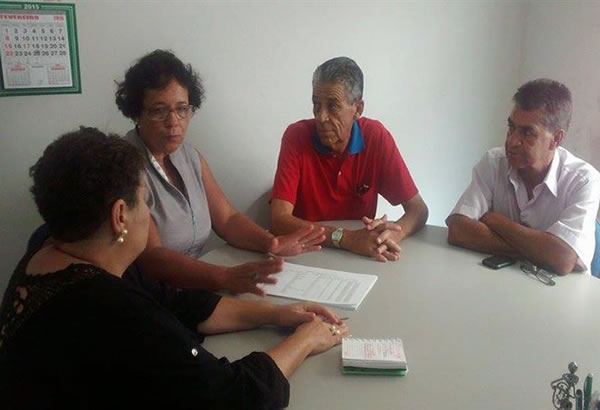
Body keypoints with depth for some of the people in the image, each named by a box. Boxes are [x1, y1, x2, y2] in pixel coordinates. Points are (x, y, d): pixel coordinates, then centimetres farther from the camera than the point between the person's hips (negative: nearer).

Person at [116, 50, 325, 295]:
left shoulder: (190, 156, 8)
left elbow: (227, 219, 7)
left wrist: (270, 243, -13)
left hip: (195, 286, 6)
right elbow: (150, 256, -22)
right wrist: (224, 277, -36)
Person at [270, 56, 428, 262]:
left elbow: (418, 209, -5)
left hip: (362, 258, 2)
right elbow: (279, 220, -20)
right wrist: (346, 238, -31)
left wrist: (393, 233, -27)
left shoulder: (376, 137, -8)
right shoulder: (296, 136, -12)